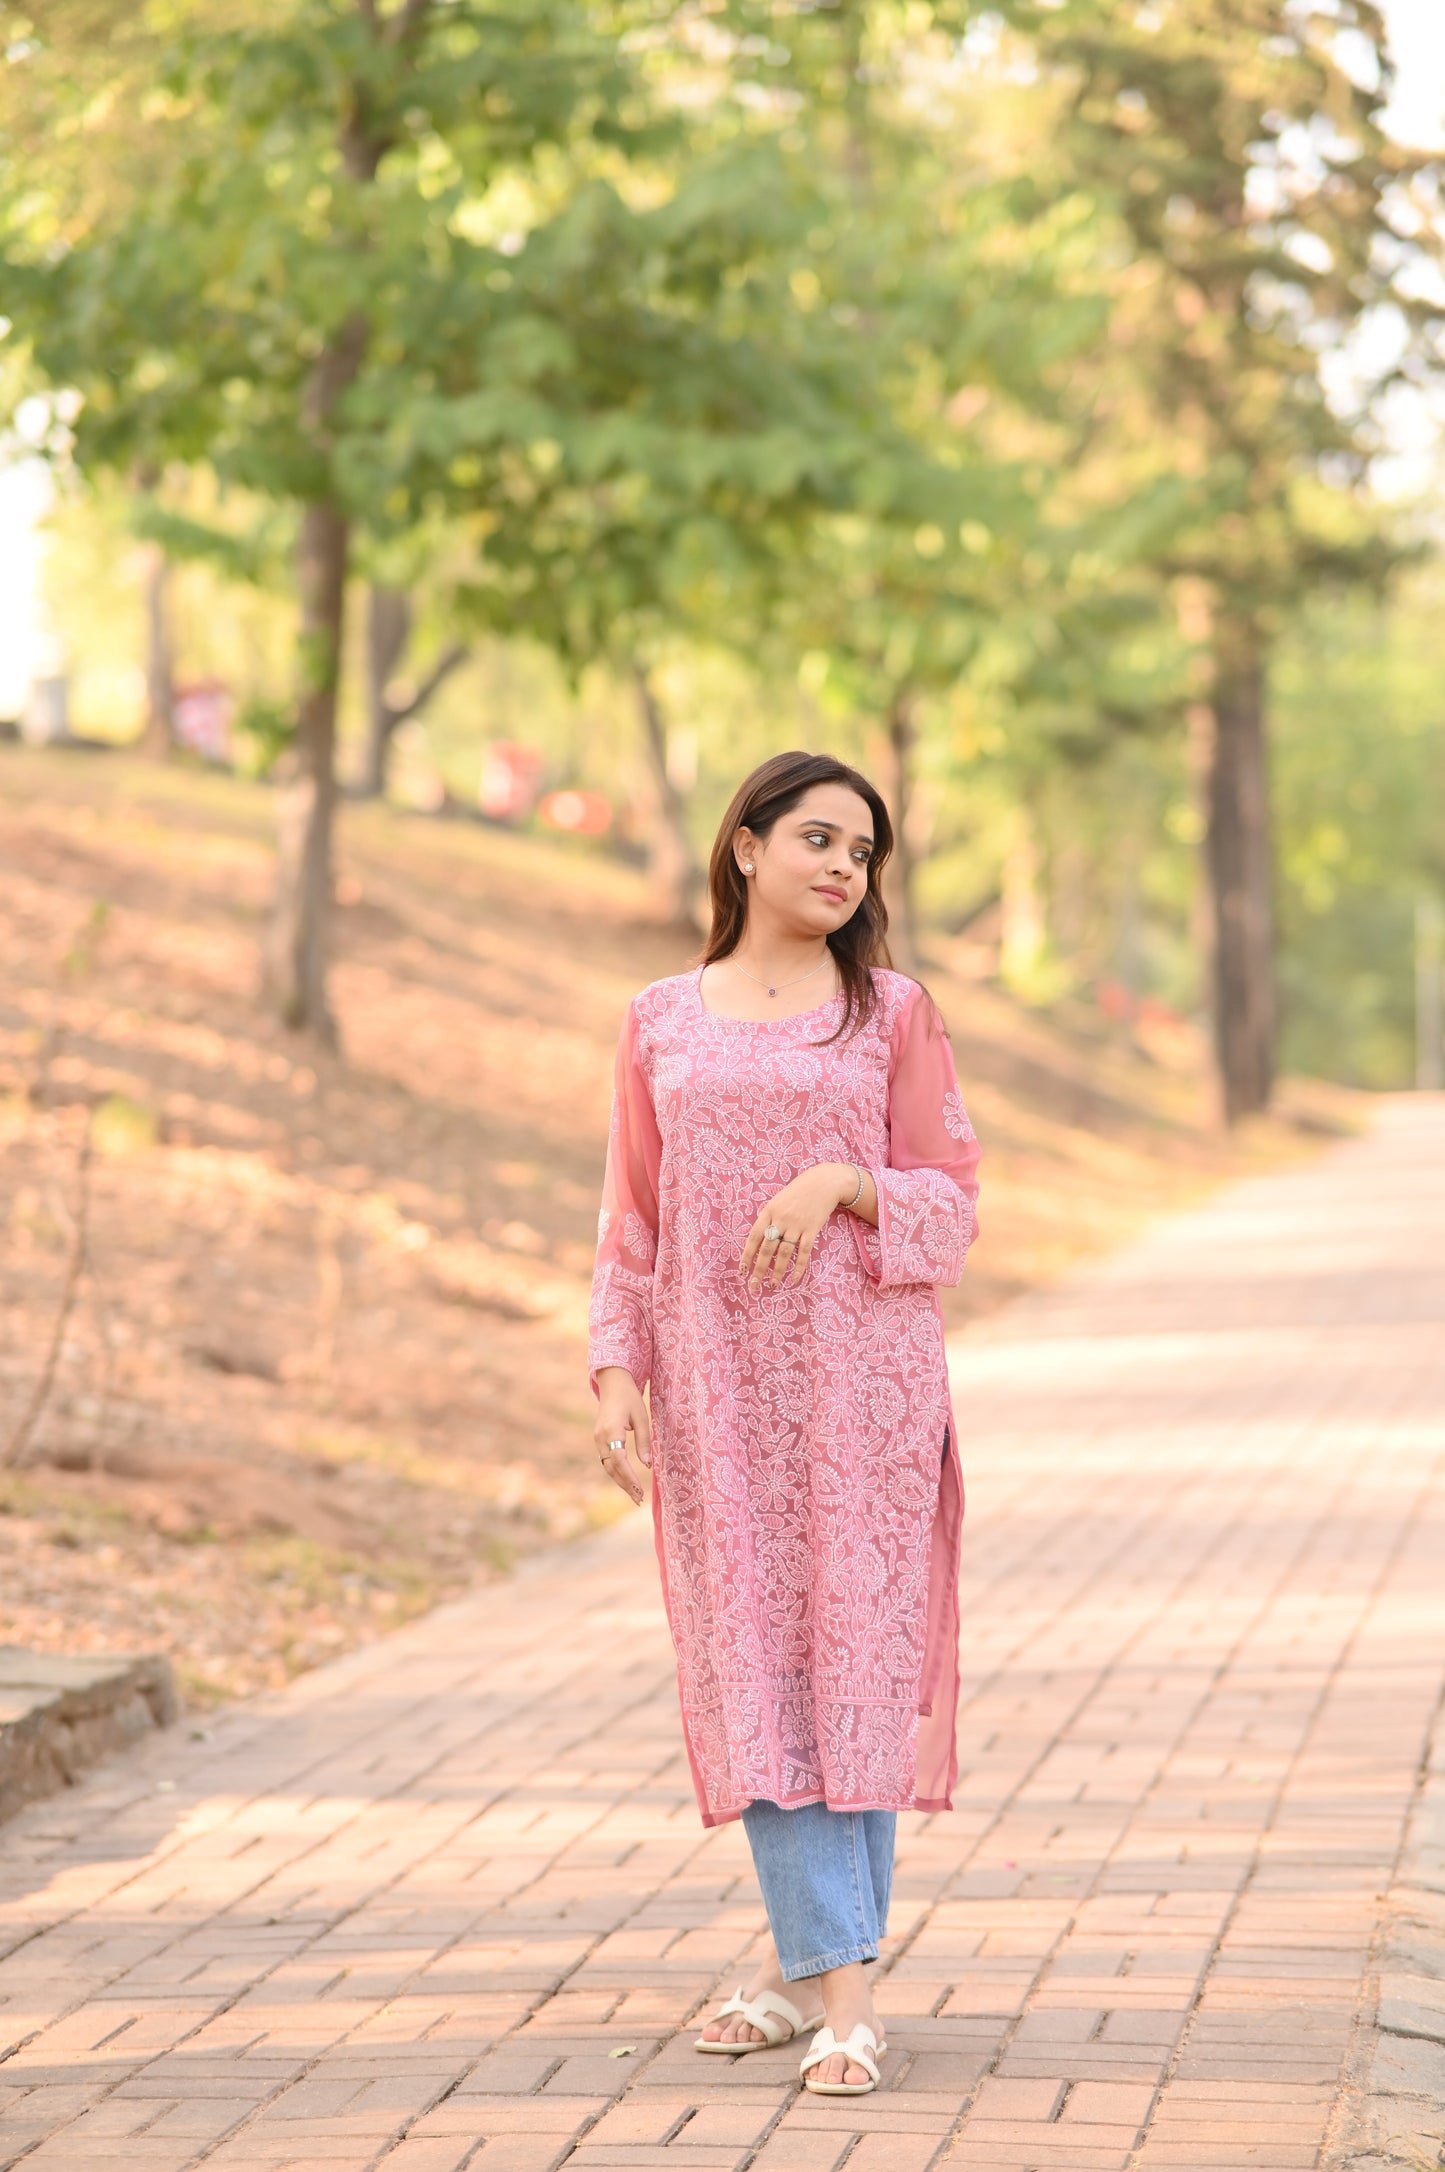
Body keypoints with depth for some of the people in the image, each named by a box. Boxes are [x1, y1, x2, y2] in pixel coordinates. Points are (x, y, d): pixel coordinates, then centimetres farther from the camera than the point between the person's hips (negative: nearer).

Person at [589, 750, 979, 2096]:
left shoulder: (893, 1014, 4)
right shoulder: (661, 1021, 9)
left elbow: (949, 1201, 3)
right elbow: (631, 1217, 10)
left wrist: (840, 1184, -15)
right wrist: (615, 1371, 0)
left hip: (859, 1378, -1)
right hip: (716, 1386, 1)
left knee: (854, 1655, -3)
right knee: (752, 1666, -3)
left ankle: (810, 1959, 5)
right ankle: (832, 1980, 1)